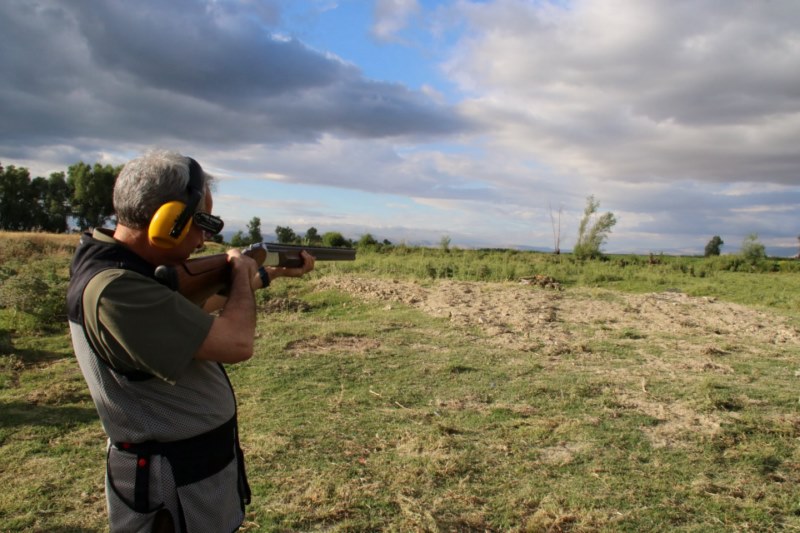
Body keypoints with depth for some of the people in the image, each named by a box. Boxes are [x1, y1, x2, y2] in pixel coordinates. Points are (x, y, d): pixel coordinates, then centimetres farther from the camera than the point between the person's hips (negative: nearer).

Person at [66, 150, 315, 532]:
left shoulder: (133, 268, 0)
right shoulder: (114, 290, -30)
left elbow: (204, 305, 17)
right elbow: (236, 343, -31)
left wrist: (274, 273, 21)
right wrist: (240, 271, -13)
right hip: (172, 490, -9)